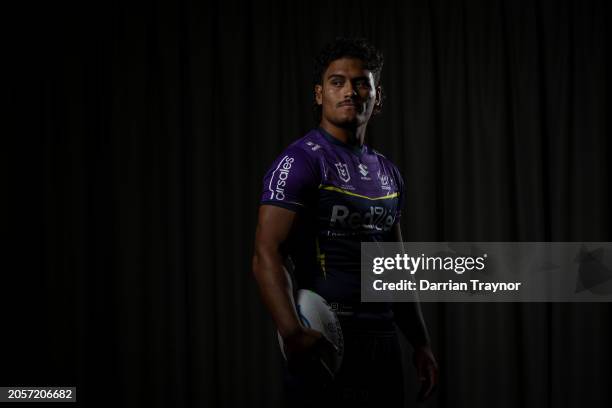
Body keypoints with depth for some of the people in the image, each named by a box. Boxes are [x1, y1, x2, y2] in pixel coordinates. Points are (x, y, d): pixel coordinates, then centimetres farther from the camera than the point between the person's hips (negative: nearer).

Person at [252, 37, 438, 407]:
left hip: (383, 343, 7)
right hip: (328, 343, -7)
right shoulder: (302, 161, -8)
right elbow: (267, 254, -18)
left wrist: (421, 344, 16)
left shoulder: (388, 173, 16)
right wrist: (292, 333, -33)